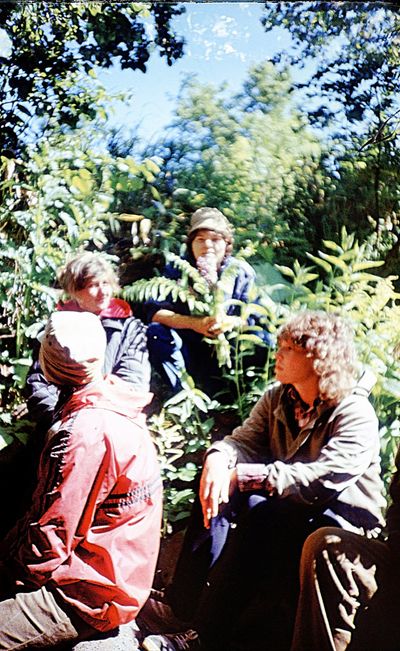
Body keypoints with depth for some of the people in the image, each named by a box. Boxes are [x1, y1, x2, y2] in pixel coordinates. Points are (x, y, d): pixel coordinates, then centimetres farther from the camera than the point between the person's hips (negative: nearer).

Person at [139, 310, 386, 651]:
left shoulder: (355, 415, -18)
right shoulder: (278, 398, 5)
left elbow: (321, 480, -30)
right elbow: (245, 439, -3)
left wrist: (241, 477, -31)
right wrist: (218, 459, -28)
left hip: (345, 520, -7)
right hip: (288, 508, 7)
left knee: (259, 510, -33)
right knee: (217, 491, -19)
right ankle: (183, 607, -22)